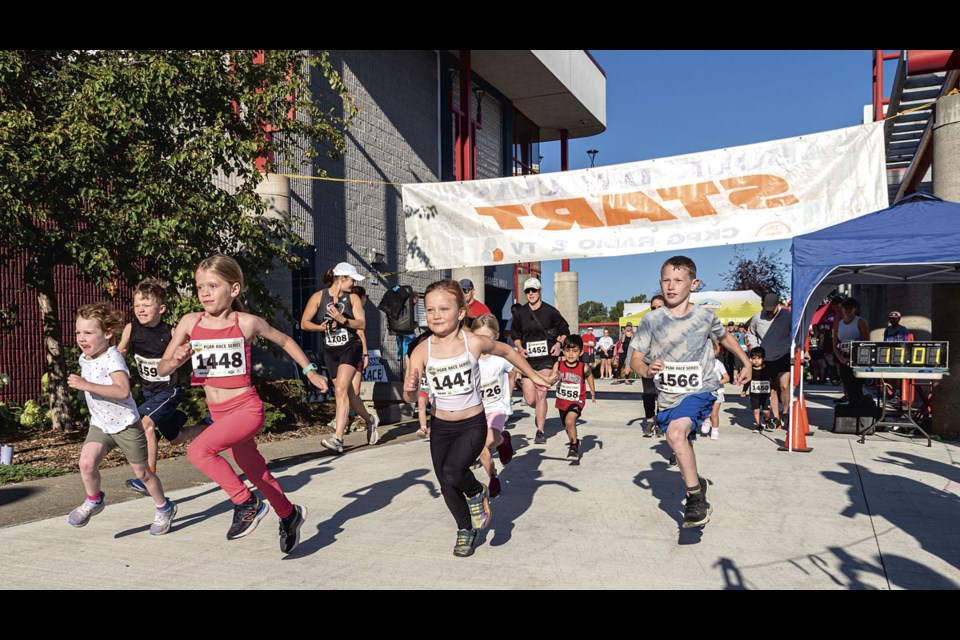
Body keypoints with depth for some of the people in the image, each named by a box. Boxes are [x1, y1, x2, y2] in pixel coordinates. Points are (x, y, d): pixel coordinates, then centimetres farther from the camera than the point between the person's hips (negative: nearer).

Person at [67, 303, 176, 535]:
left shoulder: (112, 358, -22)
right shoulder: (84, 358, 4)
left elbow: (123, 391, -38)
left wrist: (86, 385, -39)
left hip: (126, 424, -6)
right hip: (100, 424, 6)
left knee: (142, 472, 6)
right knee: (86, 462, -17)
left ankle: (164, 508, 27)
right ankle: (93, 500, 10)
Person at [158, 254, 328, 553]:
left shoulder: (247, 323, -9)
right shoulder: (190, 322, -2)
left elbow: (284, 341, 8)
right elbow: (161, 369, 2)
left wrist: (310, 371, 12)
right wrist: (175, 360, -20)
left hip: (246, 408, -5)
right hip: (218, 413, 5)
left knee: (198, 450, -26)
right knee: (258, 475, 17)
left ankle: (247, 504, -8)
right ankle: (289, 514, 43)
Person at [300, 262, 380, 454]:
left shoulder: (353, 298, 1)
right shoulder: (318, 297, 1)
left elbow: (361, 323, -8)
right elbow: (304, 323, 1)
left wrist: (342, 319, -25)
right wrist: (321, 327, -17)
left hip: (351, 347, -3)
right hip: (330, 351, 3)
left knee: (341, 390, -19)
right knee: (348, 394, 12)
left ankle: (337, 439, -22)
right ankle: (370, 419, 39)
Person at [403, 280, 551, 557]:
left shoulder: (474, 342, -15)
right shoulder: (422, 351, -13)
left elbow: (507, 351, 5)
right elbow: (410, 398, -14)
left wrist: (532, 375, 15)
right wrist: (410, 389, -37)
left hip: (473, 424, -3)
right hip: (440, 427, 3)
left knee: (452, 473, -26)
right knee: (447, 487, 14)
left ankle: (477, 493, 9)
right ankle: (466, 529, 43)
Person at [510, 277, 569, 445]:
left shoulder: (550, 311, 0)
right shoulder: (520, 314, 6)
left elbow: (564, 330, 11)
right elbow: (515, 335, 18)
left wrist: (559, 343, -5)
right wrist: (520, 348, 0)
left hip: (546, 358, -3)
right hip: (528, 359, 3)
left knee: (541, 394, -15)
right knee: (530, 400, 0)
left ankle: (540, 432, -4)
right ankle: (541, 412, 37)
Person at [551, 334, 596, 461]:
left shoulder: (583, 367, -14)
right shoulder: (558, 365, -14)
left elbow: (589, 375, 8)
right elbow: (550, 379, -20)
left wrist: (593, 391, 12)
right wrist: (552, 378, -43)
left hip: (577, 401, -3)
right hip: (562, 401, 3)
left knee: (570, 420, -28)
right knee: (567, 426, 22)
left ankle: (574, 447, -10)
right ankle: (574, 440, 53)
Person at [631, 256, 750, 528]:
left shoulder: (705, 316, -5)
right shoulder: (651, 320, -7)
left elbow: (724, 336, 17)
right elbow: (636, 358, -4)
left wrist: (746, 364, 18)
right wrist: (646, 369, -25)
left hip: (699, 391, -3)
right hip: (668, 396, 3)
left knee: (676, 433, -29)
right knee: (682, 451, 17)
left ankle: (695, 495, -14)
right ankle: (696, 483, 47)